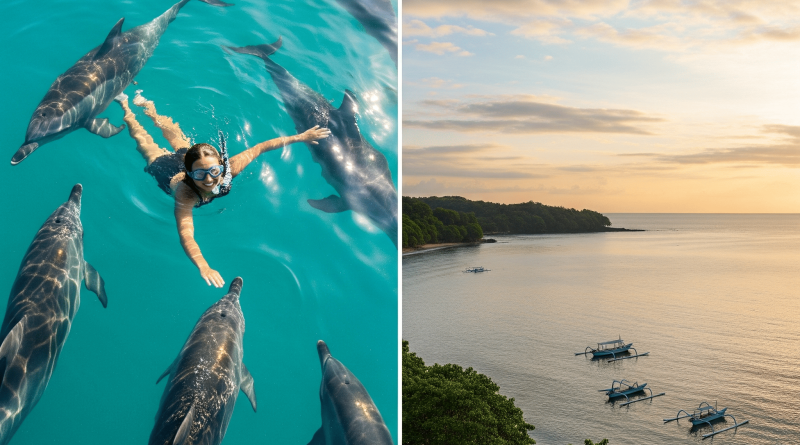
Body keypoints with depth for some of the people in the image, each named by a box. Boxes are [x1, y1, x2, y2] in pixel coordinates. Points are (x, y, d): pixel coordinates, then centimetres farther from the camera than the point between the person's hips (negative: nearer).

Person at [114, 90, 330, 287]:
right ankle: (125, 105, 50)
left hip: (184, 154, 3)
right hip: (164, 167, -3)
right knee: (143, 140, 27)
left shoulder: (227, 170, -43)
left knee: (173, 133, 33)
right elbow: (186, 235, -64)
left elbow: (259, 148, -34)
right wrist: (203, 267, -81)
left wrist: (300, 137, -33)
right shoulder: (185, 194, -52)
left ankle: (145, 103, 57)